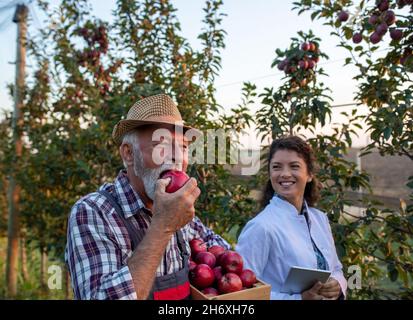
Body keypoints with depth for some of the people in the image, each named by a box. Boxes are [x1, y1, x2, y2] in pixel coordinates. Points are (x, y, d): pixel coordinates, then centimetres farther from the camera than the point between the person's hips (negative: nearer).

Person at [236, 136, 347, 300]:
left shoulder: (321, 218, -6)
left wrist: (338, 285, -14)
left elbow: (336, 269, 5)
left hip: (328, 296, 6)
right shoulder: (261, 227, -26)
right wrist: (299, 298, -31)